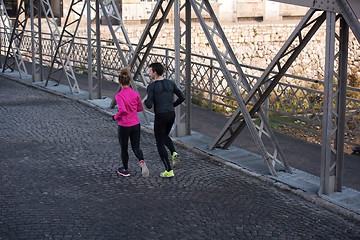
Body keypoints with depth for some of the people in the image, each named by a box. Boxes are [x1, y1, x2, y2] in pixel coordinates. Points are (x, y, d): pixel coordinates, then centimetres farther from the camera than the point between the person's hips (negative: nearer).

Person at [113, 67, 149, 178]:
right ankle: (142, 162, -17)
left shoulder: (119, 96, -16)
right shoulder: (135, 93, -1)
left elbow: (122, 110, -29)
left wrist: (116, 117, -11)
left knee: (124, 149, 16)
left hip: (124, 126, -4)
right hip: (136, 125, 4)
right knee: (136, 147, 12)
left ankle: (125, 170, 30)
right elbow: (140, 108, 10)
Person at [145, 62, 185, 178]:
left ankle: (169, 171, 6)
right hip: (171, 115, 6)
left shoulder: (151, 86, -11)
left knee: (160, 143, 8)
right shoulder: (171, 83, 5)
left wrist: (146, 102, 8)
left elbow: (149, 105, -16)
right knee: (165, 136, 30)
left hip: (160, 117, -6)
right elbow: (182, 97, 5)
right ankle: (174, 153, 3)